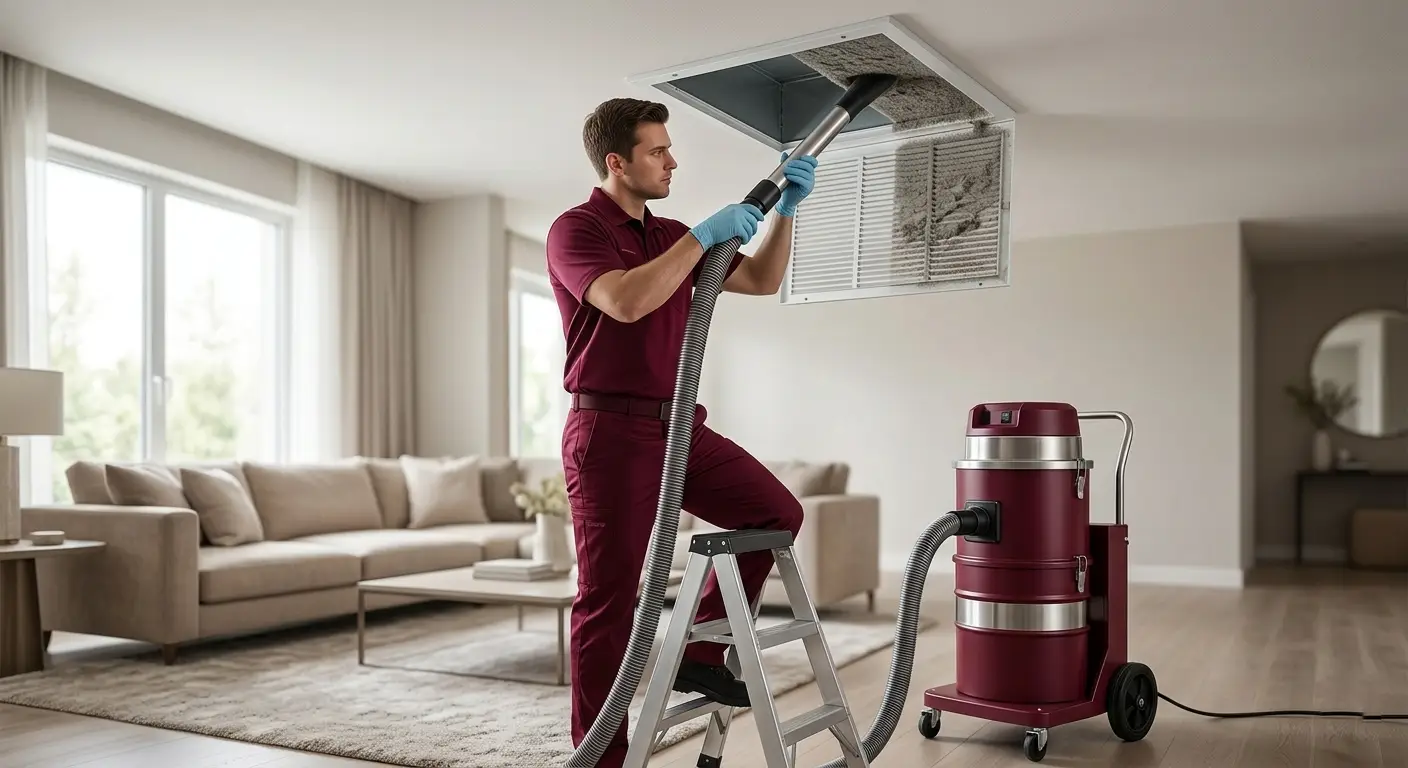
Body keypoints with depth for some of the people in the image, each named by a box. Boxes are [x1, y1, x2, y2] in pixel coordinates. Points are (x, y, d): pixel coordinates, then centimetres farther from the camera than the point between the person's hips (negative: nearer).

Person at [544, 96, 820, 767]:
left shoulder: (672, 236, 16)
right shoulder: (576, 229, -6)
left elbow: (762, 281, 18)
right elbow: (626, 301, -26)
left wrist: (785, 208, 5)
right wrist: (704, 235, -20)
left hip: (679, 425, 7)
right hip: (611, 432, -7)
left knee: (777, 511, 2)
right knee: (608, 596, -3)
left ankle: (699, 651, 12)